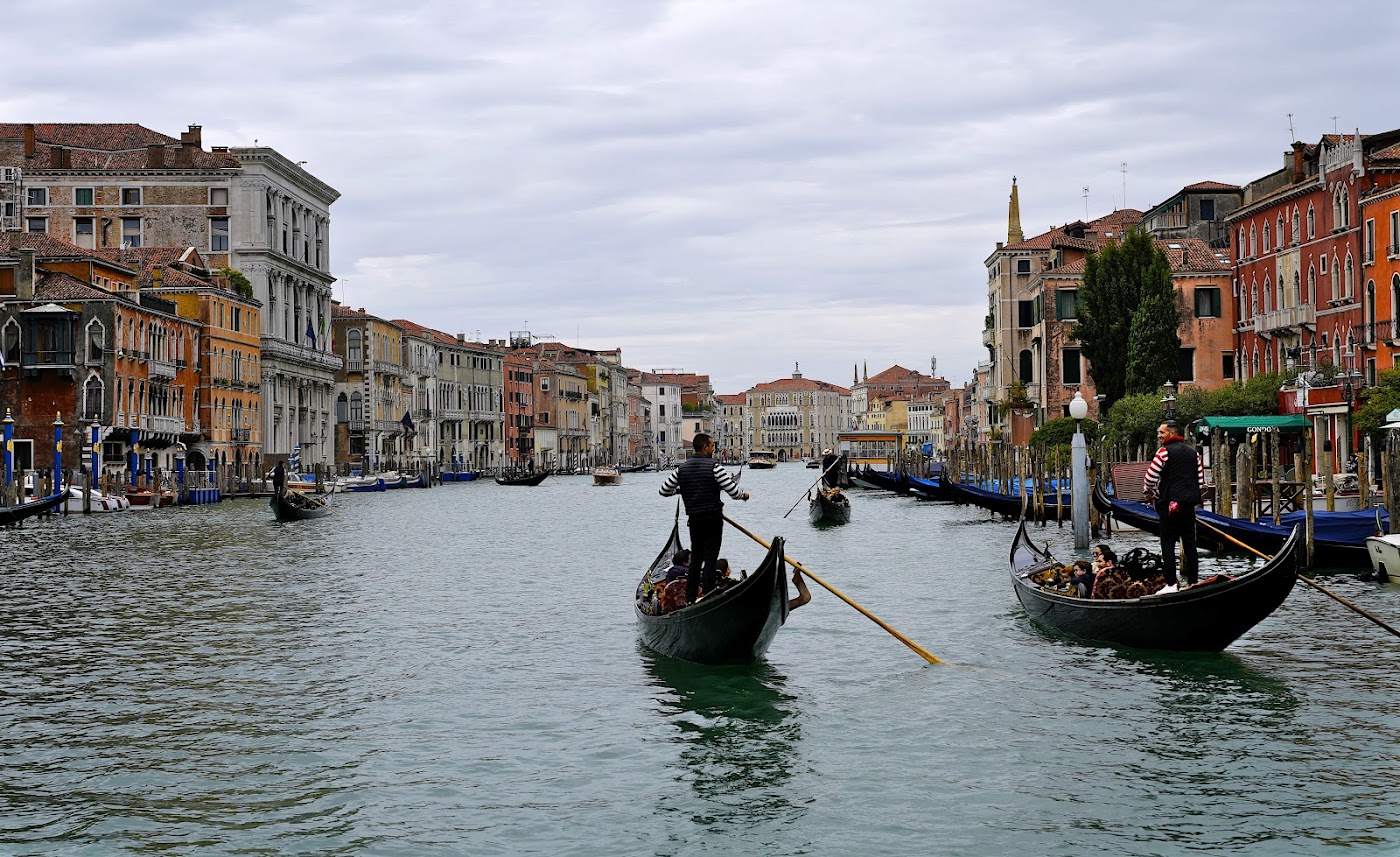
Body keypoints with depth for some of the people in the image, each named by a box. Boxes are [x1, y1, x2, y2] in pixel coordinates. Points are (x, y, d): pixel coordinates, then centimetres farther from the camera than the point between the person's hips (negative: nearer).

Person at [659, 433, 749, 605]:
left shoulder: (682, 468, 4)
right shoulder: (714, 467, -12)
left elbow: (664, 491, 9)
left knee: (695, 559, 15)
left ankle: (689, 599, 14)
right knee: (710, 560, -3)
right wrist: (744, 495, 7)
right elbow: (733, 490, -15)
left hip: (694, 518, 5)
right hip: (713, 518, -5)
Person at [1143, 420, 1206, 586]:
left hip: (1170, 504, -6)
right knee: (1190, 544, 10)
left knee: (1168, 545, -3)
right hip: (1189, 504, 6)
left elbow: (1150, 478, -8)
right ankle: (1192, 582, 11)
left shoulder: (1164, 452, -7)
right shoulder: (1193, 453, 14)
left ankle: (1171, 584, -8)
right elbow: (1201, 481, 14)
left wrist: (1150, 495, 9)